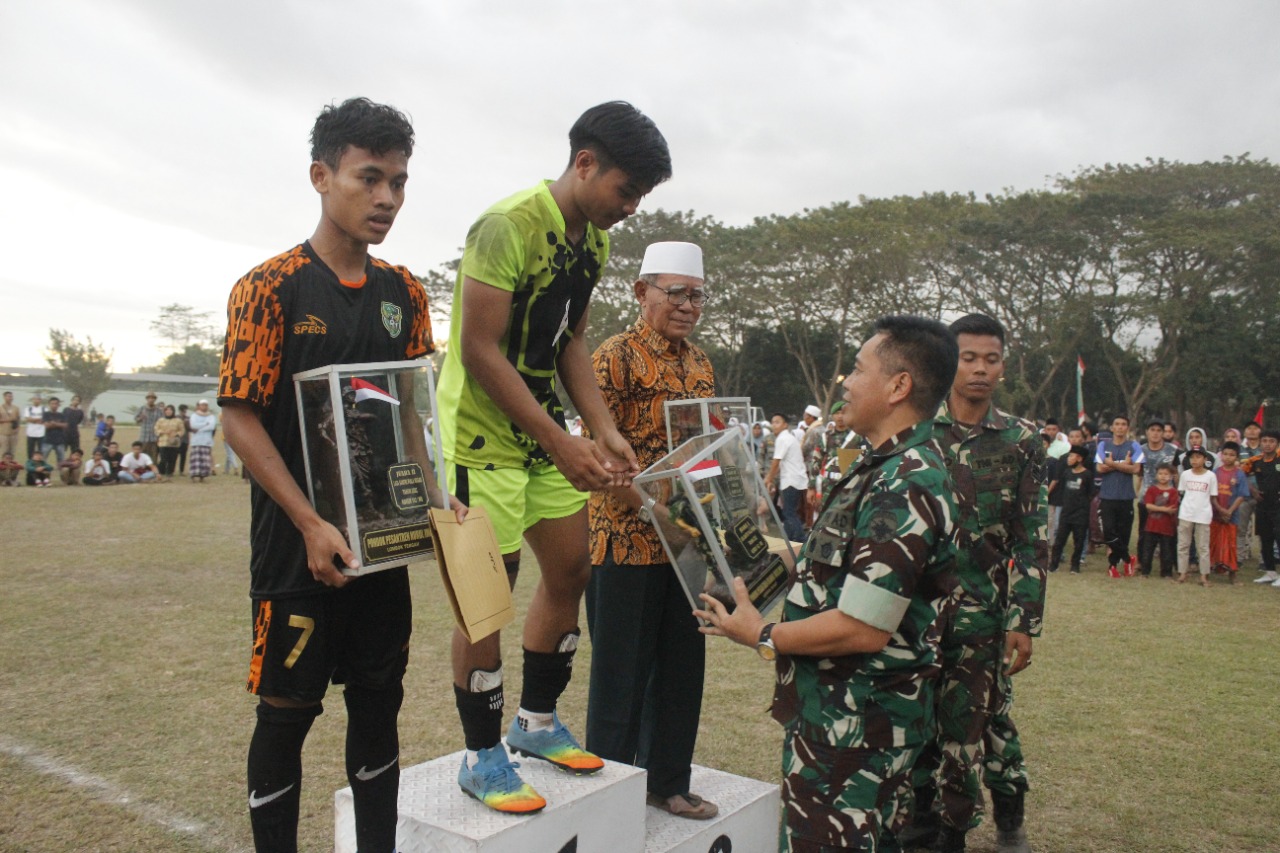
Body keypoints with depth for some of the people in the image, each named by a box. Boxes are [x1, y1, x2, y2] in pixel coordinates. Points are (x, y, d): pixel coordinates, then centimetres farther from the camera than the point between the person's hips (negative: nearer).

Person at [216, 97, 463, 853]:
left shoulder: (404, 294, 7)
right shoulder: (271, 287, -8)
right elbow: (240, 417, -10)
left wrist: (430, 499, -3)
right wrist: (310, 523, -18)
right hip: (298, 544, -4)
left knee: (379, 705, 13)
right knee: (287, 712, 6)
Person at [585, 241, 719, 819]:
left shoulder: (700, 364, 13)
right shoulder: (617, 356, -9)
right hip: (627, 539, -7)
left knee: (682, 663, 15)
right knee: (622, 670, 5)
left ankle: (668, 782, 33)